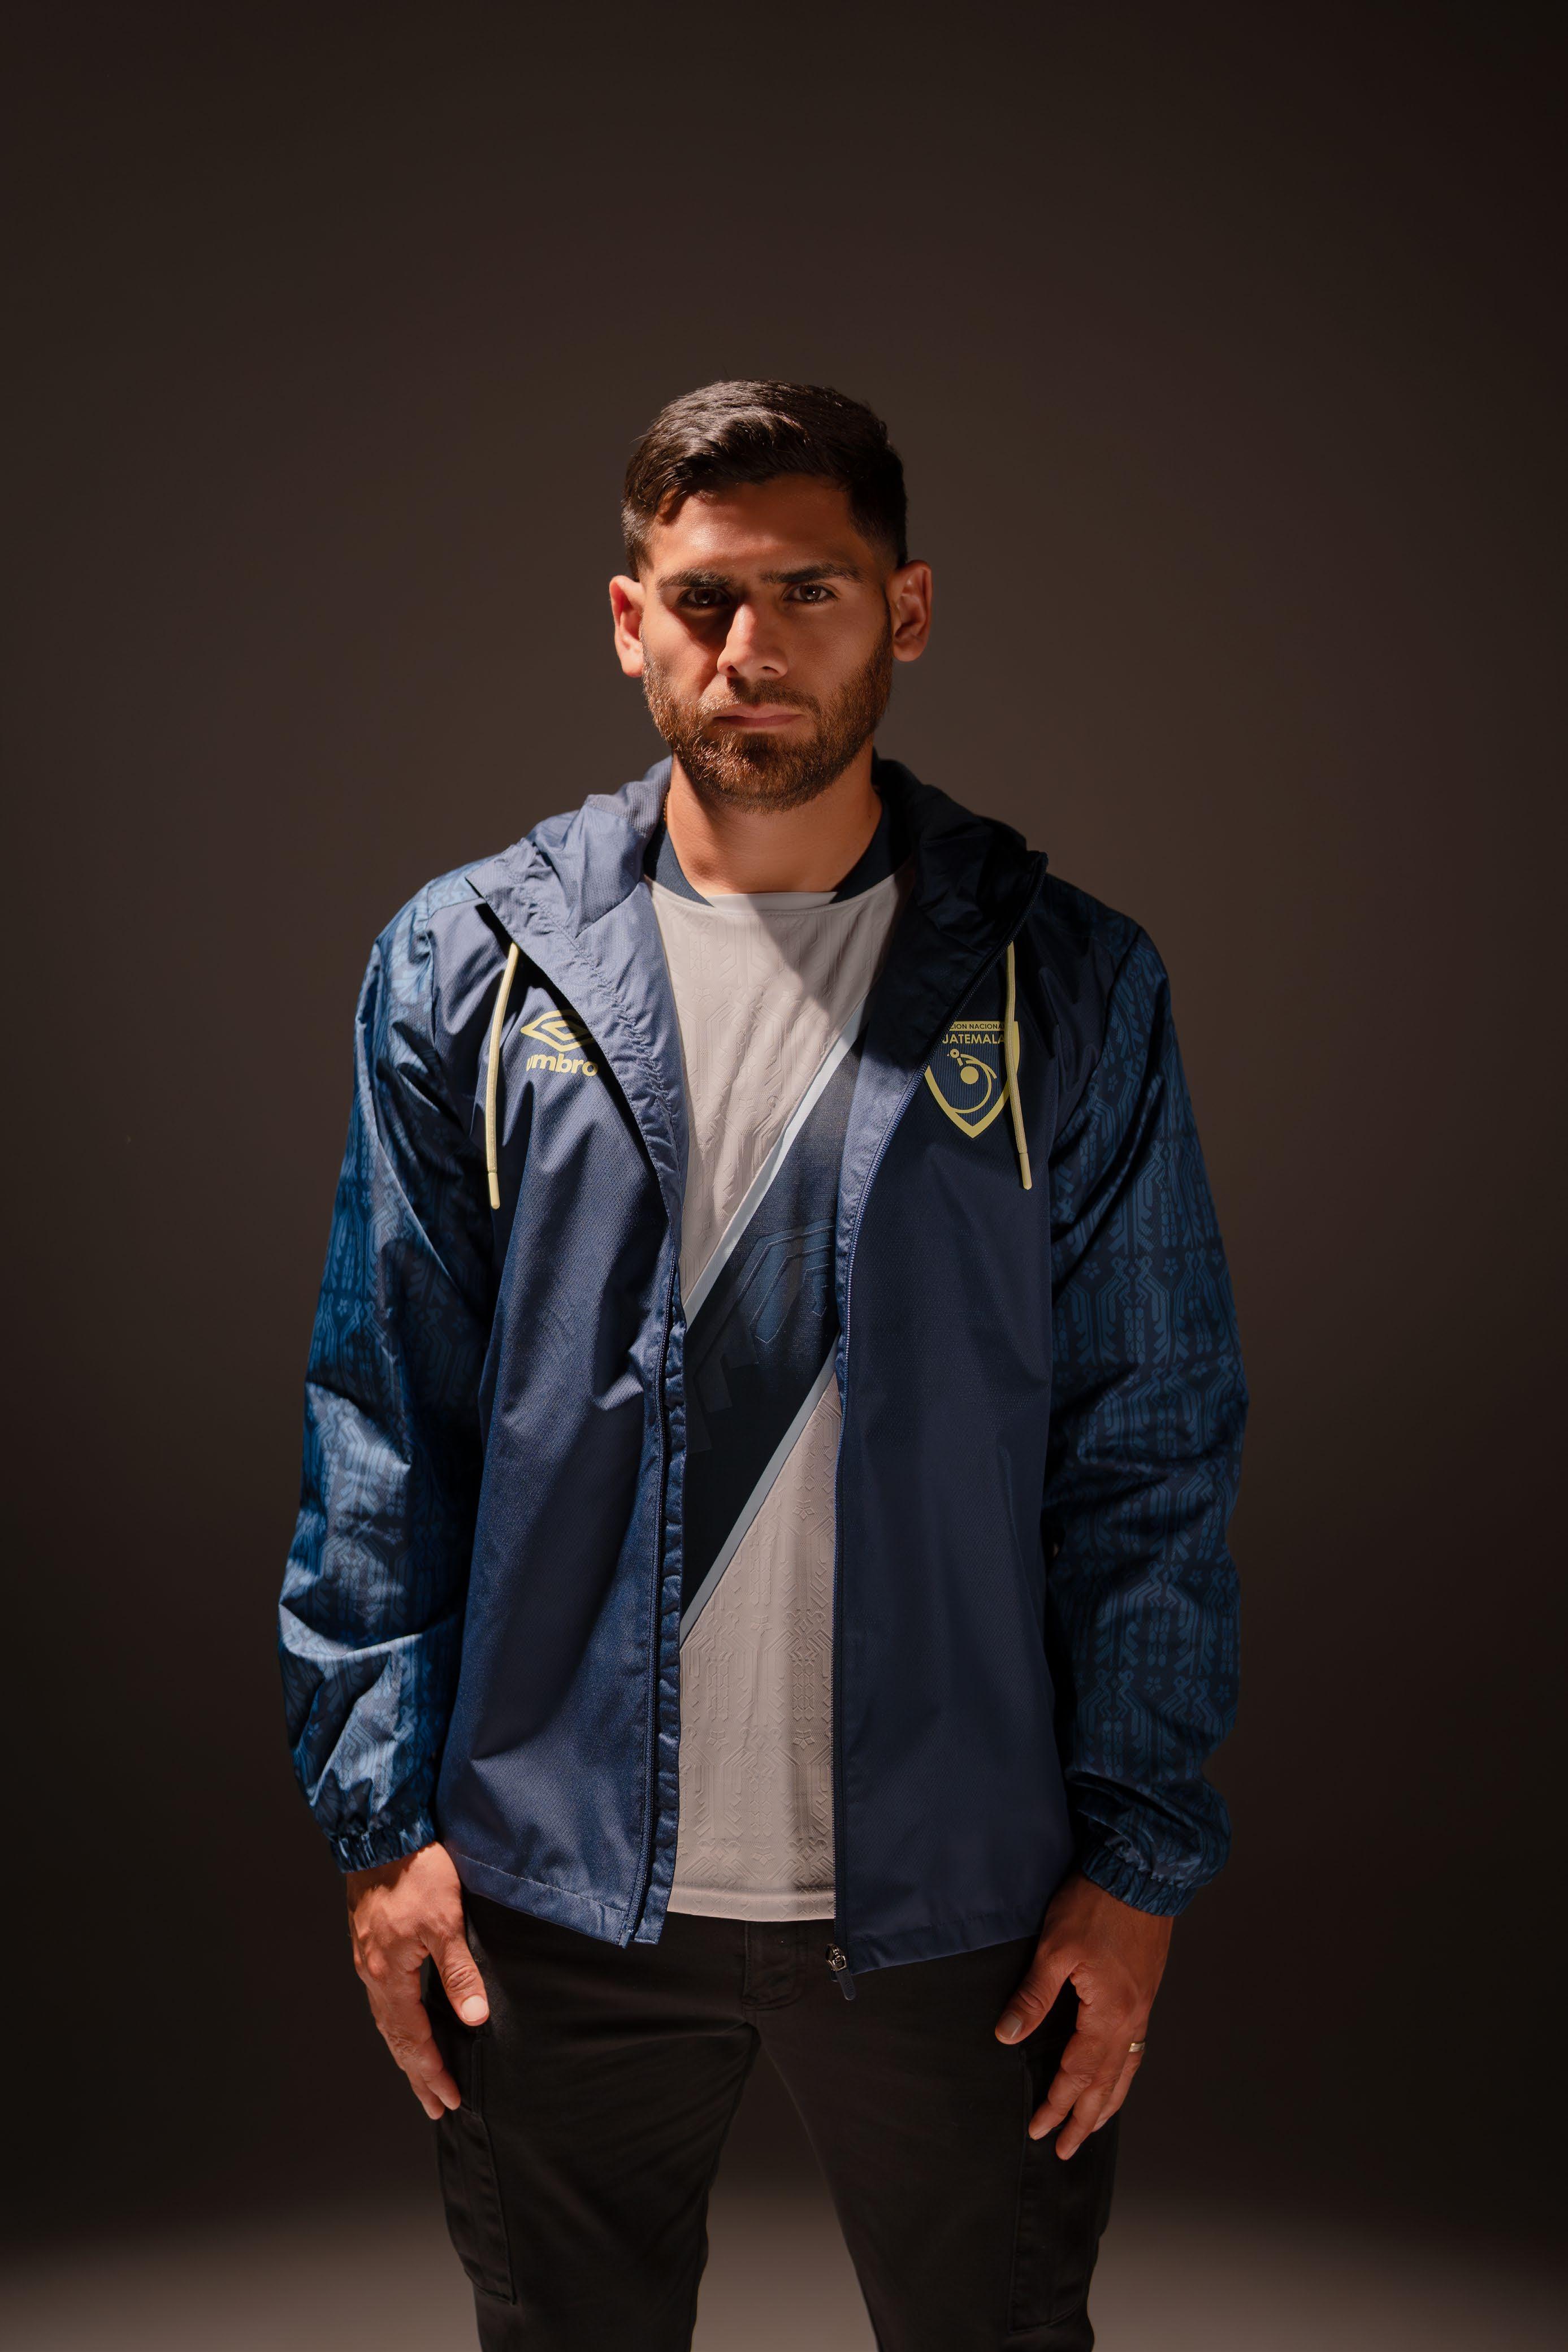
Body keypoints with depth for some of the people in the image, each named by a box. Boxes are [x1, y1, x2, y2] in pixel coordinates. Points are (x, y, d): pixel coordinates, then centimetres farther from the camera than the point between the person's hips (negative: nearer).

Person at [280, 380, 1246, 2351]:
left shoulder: (1068, 990, -3)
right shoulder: (467, 969, -1)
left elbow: (1152, 1453, -1)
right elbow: (381, 1427, 1)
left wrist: (1142, 1856, -4)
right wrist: (383, 1811, -3)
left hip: (955, 1896, 0)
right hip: (557, 1888, 1)